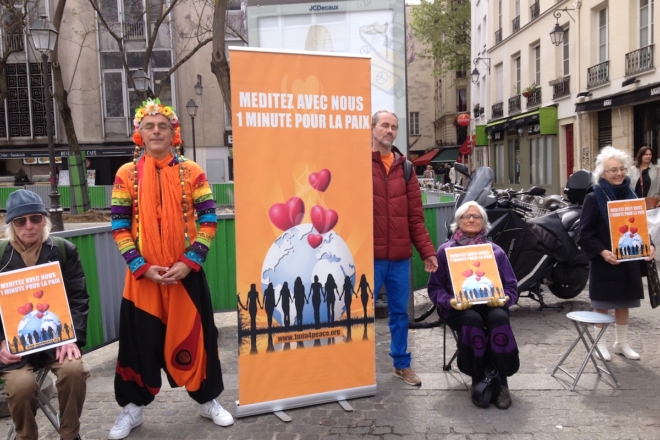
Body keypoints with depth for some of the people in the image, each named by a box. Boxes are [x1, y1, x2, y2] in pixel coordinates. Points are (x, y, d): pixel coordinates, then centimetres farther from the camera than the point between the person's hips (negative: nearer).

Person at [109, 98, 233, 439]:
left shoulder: (192, 172, 1)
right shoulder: (127, 175, 2)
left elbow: (208, 221, -3)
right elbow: (119, 228, -1)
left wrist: (189, 262, -13)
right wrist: (142, 267, -12)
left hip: (187, 273, 0)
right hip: (143, 276, 1)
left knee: (195, 336, 9)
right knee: (140, 340, 10)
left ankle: (208, 400, 27)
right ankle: (132, 407, 28)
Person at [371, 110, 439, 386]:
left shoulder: (404, 167, 12)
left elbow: (415, 216, 12)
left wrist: (427, 251, 7)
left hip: (400, 256, 5)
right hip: (369, 255, -5)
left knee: (400, 313, 15)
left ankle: (402, 364, 31)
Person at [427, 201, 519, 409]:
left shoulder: (495, 251, 15)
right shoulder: (445, 251, 9)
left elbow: (511, 286, 11)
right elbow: (435, 288, 5)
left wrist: (503, 299, -13)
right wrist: (451, 302, -16)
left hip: (491, 305, 2)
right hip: (459, 308, -1)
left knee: (499, 319, -33)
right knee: (472, 321, -35)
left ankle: (501, 382, -19)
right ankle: (478, 381, -16)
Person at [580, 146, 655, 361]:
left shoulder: (630, 195, 6)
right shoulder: (593, 198, -10)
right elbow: (585, 232, -13)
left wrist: (649, 245, -4)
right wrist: (601, 252, -24)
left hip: (629, 261, 5)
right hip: (604, 261, -5)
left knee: (624, 302, 14)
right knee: (603, 304, 6)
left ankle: (622, 343, 29)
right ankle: (600, 344, 20)